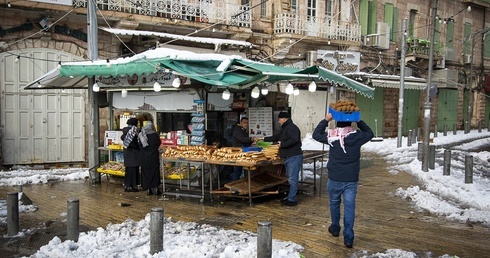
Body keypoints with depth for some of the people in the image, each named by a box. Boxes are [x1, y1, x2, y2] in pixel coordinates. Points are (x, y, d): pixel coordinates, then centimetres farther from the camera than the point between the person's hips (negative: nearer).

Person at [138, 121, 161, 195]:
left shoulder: (141, 135, -4)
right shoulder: (155, 135, -10)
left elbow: (139, 145, 2)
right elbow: (159, 143, 3)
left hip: (144, 157, 2)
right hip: (153, 156, -2)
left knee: (145, 172, 8)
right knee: (154, 172, 6)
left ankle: (148, 189, 9)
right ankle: (154, 188, 4)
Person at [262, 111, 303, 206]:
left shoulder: (292, 127, -13)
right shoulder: (285, 128, 21)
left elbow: (293, 140, -26)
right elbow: (276, 137, 31)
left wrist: (282, 144, -20)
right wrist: (264, 139, 34)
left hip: (294, 157, -11)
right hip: (288, 157, 11)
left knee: (292, 179, -8)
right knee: (291, 178, 14)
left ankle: (292, 199, -6)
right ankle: (290, 197, 20)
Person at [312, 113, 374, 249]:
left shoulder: (331, 135, -10)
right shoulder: (358, 136, -6)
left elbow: (316, 134, 6)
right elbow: (370, 133, 14)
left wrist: (326, 120, 6)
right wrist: (359, 121, 12)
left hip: (334, 179, 0)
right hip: (352, 179, 0)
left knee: (334, 203, 20)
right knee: (349, 206, 3)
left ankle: (335, 228, 36)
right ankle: (348, 237, 1)